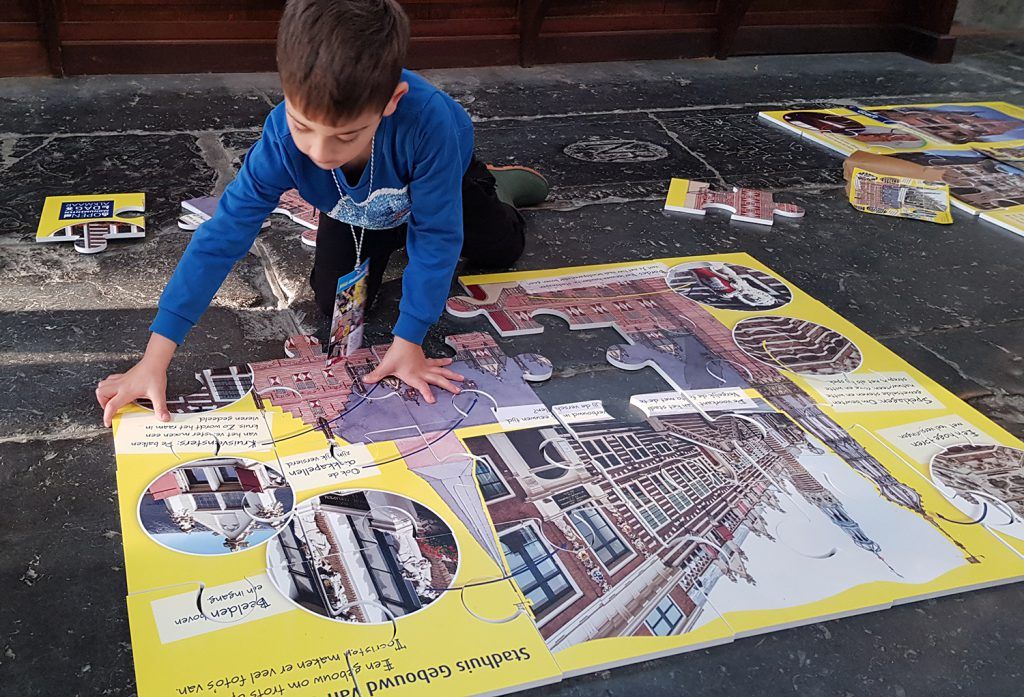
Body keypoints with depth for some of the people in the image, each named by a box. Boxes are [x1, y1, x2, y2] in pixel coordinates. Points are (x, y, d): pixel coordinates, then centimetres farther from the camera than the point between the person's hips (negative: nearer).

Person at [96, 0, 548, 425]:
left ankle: (493, 186, 48)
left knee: (500, 250, 16)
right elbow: (223, 236, -39)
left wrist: (407, 342, -36)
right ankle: (390, 239, 25)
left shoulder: (427, 122, -50)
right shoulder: (282, 138, -43)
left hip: (436, 179, -1)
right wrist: (154, 359, -42)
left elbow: (436, 237, -37)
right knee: (335, 305, -4)